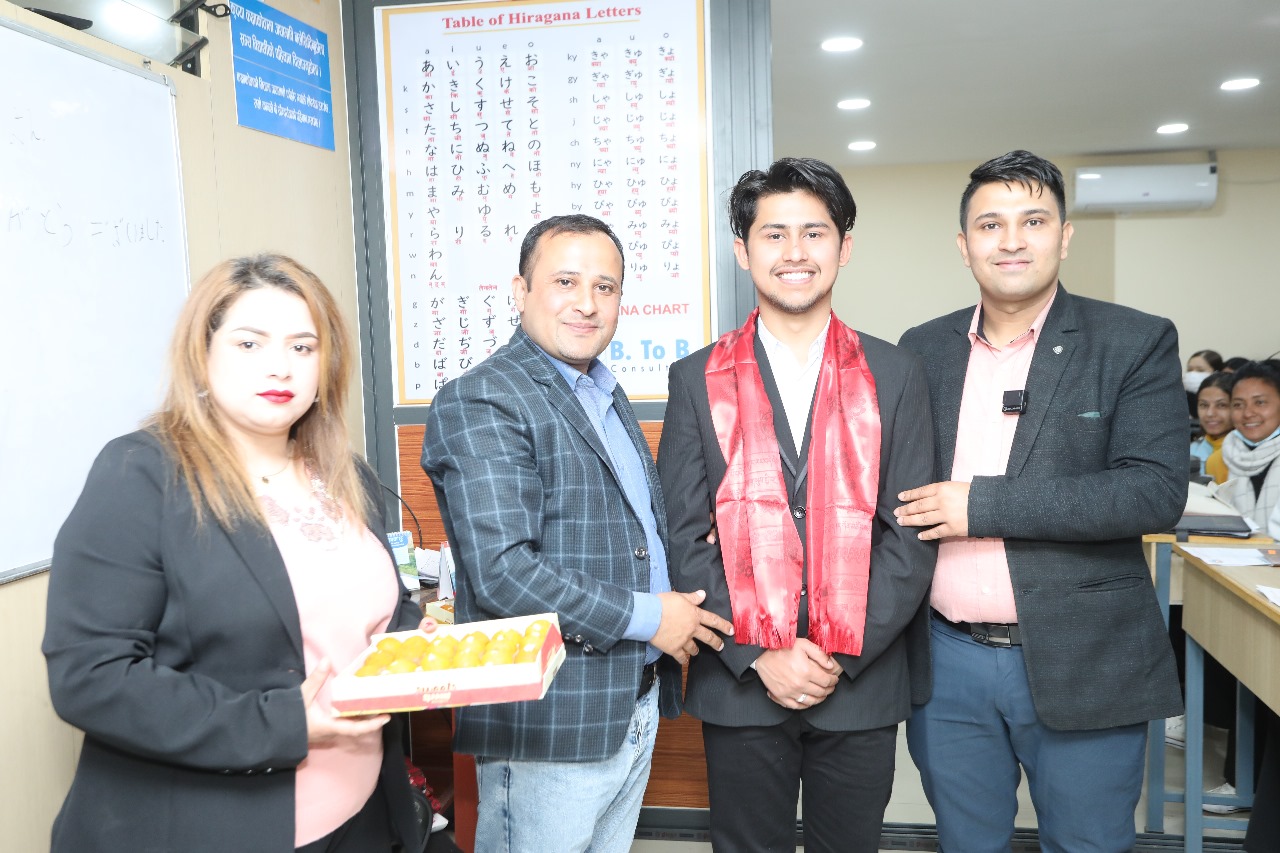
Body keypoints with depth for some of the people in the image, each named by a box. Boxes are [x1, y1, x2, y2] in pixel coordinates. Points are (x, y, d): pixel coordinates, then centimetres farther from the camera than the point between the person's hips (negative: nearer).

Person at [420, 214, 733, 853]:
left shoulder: (606, 395, 13)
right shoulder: (480, 401, -16)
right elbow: (500, 572, -25)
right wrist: (645, 616, -18)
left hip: (636, 706, 8)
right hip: (552, 723, -8)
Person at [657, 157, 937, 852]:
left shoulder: (895, 376, 2)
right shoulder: (697, 380, 1)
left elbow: (911, 534, -1)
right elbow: (681, 537, -3)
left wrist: (844, 654, -10)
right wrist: (759, 657, -10)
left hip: (862, 685, 1)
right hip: (740, 685, 0)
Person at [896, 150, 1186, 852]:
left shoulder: (1136, 343, -5)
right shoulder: (923, 348, 5)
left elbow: (1157, 491, -15)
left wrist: (983, 504, -19)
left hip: (1083, 667, -3)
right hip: (949, 662, 3)